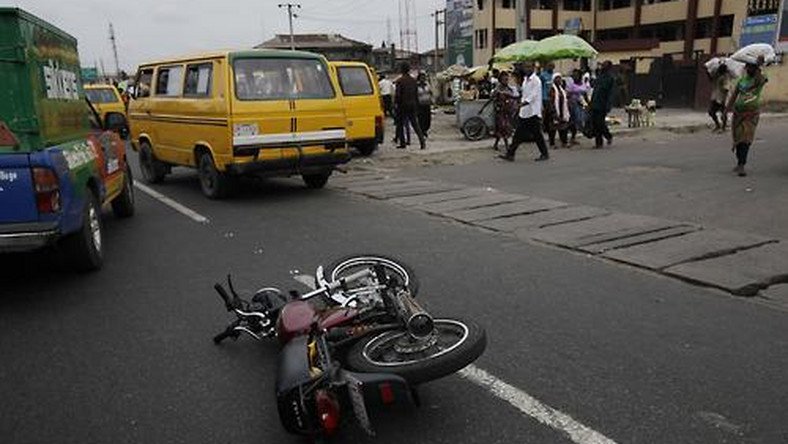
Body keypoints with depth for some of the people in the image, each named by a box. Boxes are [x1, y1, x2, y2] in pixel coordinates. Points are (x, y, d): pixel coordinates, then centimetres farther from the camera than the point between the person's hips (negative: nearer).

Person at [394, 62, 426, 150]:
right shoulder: (413, 80, 7)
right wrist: (416, 105, 16)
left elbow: (397, 94, -14)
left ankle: (402, 143, 8)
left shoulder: (400, 80, -12)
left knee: (400, 124, 8)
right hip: (412, 105, 5)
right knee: (415, 124, 8)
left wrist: (396, 103, 0)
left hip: (403, 105, -5)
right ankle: (422, 141, -5)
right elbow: (416, 94, 10)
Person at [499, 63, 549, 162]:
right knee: (518, 134, 5)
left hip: (533, 112, -8)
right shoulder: (525, 80, 16)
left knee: (537, 135, 0)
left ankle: (545, 154, 13)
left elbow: (533, 95, -19)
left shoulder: (536, 80, -11)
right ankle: (510, 154, 5)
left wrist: (522, 104, -28)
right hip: (524, 112, 8)